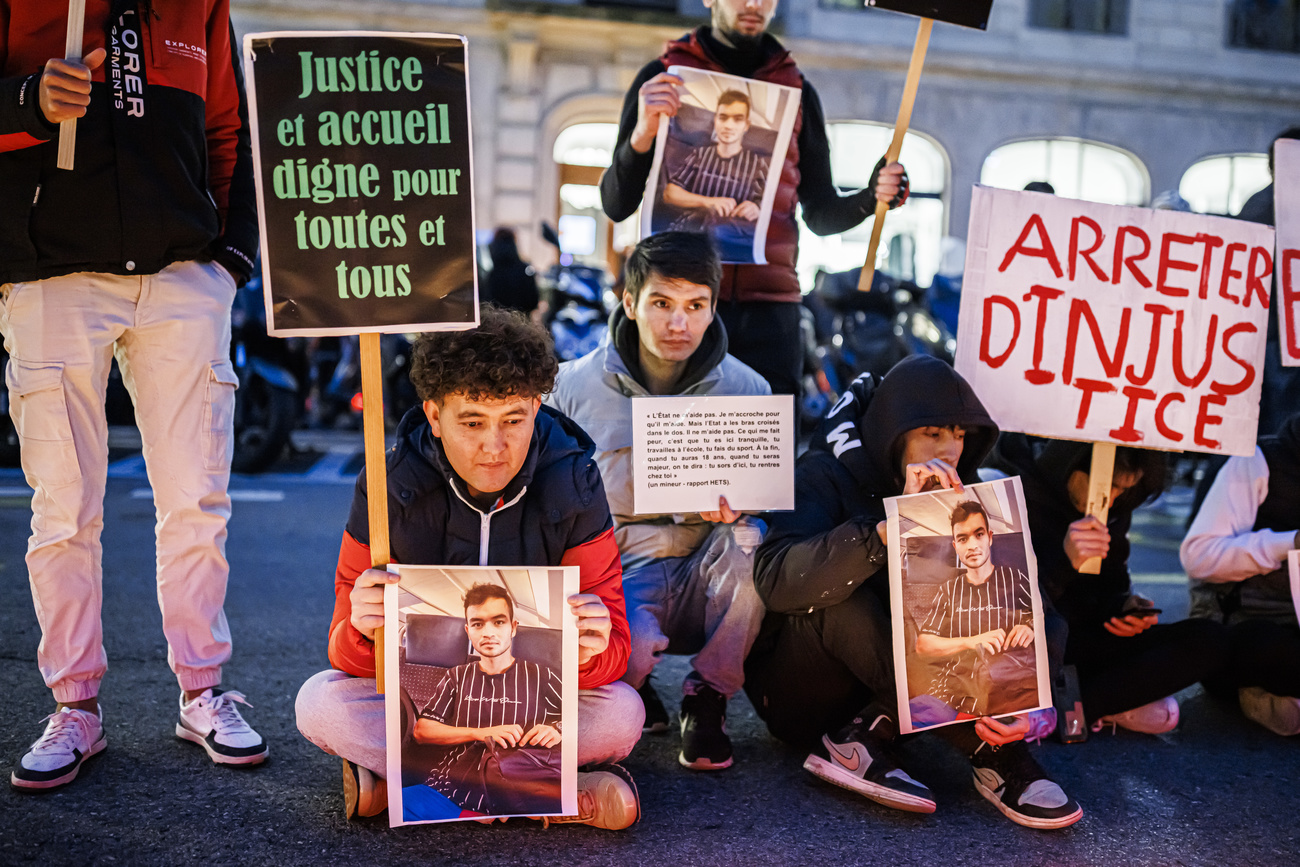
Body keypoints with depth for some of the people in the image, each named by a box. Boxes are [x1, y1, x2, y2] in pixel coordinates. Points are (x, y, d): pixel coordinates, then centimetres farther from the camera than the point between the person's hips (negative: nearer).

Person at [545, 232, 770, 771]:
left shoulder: (746, 389, -1)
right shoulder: (575, 387, -2)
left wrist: (737, 510, -20)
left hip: (705, 586, 2)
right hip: (615, 577, -2)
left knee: (752, 540, -32)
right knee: (626, 647, -36)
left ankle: (707, 698, -8)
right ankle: (632, 691, 6)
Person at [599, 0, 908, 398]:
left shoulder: (798, 92, 19)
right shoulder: (662, 78, 9)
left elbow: (821, 214, 19)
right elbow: (617, 206, 2)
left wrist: (871, 198, -2)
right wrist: (643, 134, -16)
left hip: (770, 303, 2)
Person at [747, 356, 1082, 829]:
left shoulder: (953, 493, 1)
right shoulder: (824, 476, -15)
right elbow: (778, 580, -35)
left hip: (888, 692, 5)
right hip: (797, 695, -4)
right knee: (837, 597, -34)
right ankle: (995, 755, -31)